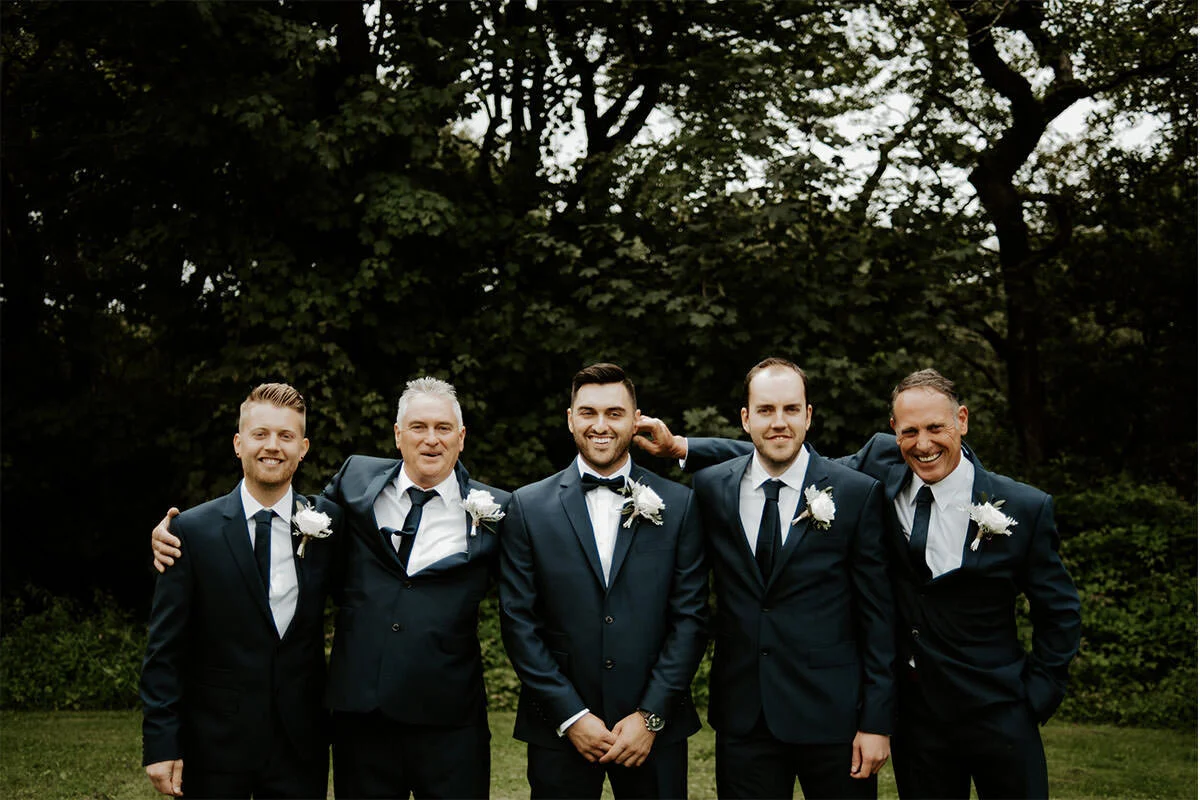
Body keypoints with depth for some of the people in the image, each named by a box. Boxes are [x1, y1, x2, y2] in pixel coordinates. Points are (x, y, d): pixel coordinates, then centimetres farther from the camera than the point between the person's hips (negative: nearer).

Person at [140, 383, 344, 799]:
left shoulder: (329, 522, 0)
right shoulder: (193, 530, -5)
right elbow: (165, 648, -4)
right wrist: (161, 744, -8)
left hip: (301, 747, 2)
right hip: (216, 745, -1)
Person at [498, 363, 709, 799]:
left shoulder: (679, 504, 1)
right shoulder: (528, 506, 0)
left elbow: (691, 617, -1)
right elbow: (519, 621, -2)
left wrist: (651, 715, -8)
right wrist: (571, 716, -8)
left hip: (655, 729, 0)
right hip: (559, 730, 0)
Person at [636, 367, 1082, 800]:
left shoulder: (1027, 508, -10)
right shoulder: (881, 467, -5)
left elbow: (1059, 612, 0)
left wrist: (1036, 700, -3)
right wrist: (680, 445, -8)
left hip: (998, 719, -2)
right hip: (915, 716, 2)